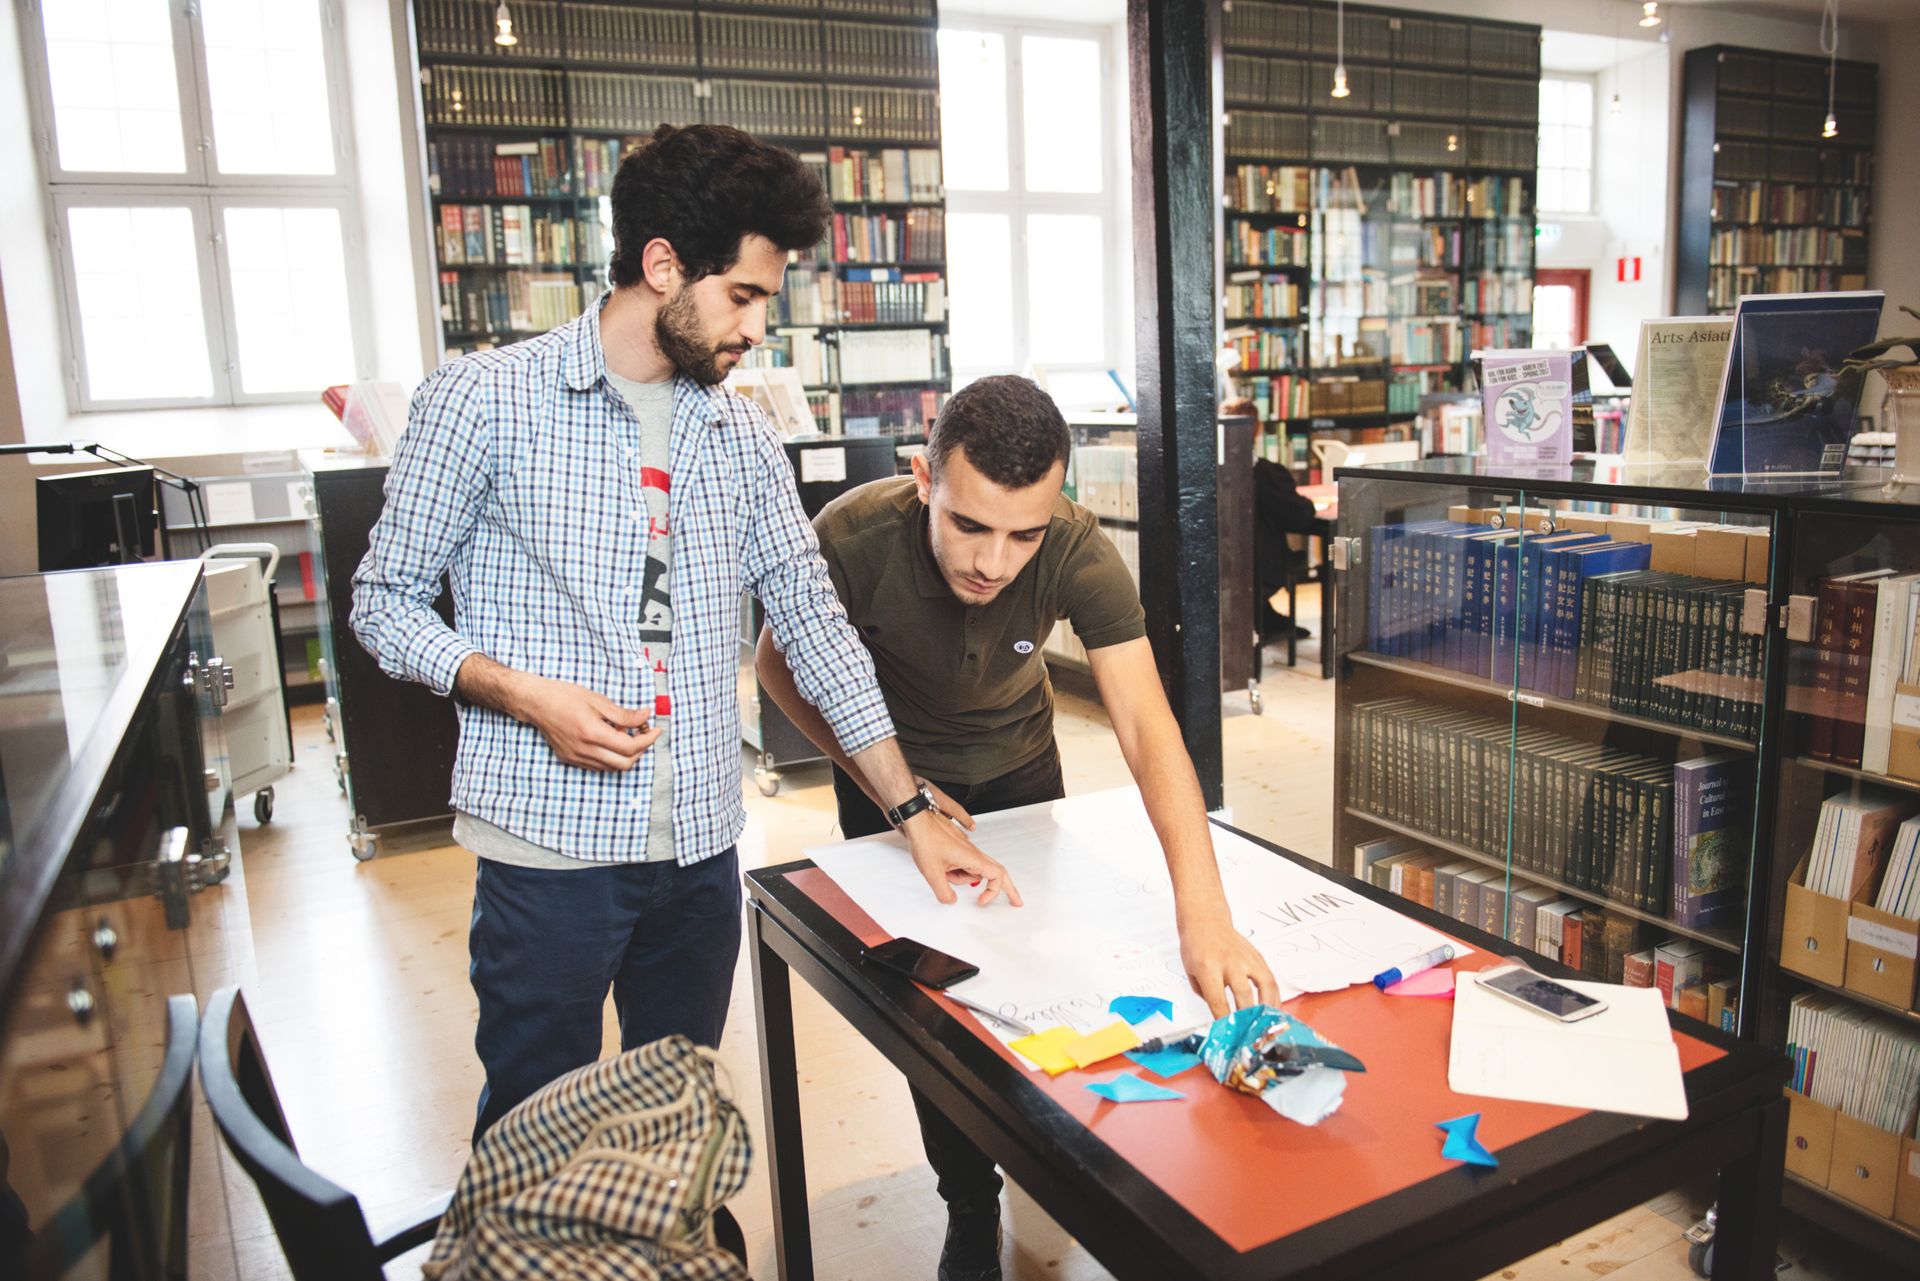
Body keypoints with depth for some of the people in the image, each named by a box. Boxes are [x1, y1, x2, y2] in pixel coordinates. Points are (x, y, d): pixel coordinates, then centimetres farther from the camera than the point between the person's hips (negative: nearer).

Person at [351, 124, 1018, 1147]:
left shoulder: (741, 438, 8)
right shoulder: (483, 401, -6)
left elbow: (814, 622, 10)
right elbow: (384, 601, 0)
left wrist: (915, 814, 6)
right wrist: (527, 695, -18)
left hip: (700, 851, 5)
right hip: (549, 846, -4)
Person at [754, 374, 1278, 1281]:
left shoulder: (1080, 554, -33)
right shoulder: (851, 538, -35)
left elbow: (1147, 730, -40)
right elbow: (780, 663, -15)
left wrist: (1204, 917, -52)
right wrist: (883, 784, -22)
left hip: (1017, 759, 1)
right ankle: (970, 1206, 26)